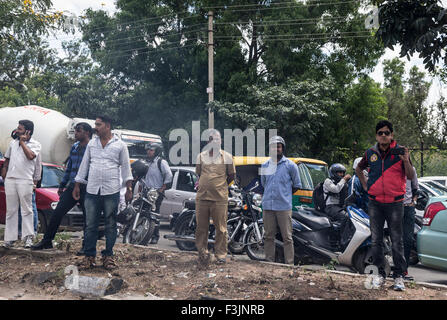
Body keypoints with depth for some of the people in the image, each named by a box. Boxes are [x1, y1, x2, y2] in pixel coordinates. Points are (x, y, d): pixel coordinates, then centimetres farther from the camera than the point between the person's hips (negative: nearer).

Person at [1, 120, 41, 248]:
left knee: (26, 209, -4)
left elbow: (30, 156, -17)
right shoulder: (13, 143, 17)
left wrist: (22, 142, -8)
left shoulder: (35, 144, 2)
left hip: (25, 180, -5)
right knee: (11, 210, 7)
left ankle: (28, 236, 0)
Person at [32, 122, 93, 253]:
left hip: (86, 188, -7)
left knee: (87, 217, 3)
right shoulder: (74, 147, 14)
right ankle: (47, 241, 18)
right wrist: (62, 185, 21)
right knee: (57, 213, 7)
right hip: (72, 186, 7)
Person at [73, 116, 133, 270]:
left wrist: (129, 188, -1)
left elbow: (126, 167, 4)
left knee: (110, 225, 5)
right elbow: (84, 165, 15)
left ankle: (108, 255, 15)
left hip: (111, 192, -3)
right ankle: (89, 256, 13)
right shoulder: (92, 143, 12)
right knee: (90, 225, 4)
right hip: (92, 190, 3)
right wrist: (77, 185, 12)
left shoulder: (120, 145, 2)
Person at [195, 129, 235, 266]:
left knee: (221, 228, 3)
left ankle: (220, 254, 15)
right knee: (201, 227, 6)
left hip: (220, 198, -2)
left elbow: (232, 175, 11)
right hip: (202, 197, 3)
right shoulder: (201, 156, 10)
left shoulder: (226, 156, 3)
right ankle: (202, 253, 18)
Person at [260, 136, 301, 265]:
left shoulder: (290, 165, 2)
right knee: (269, 236, 9)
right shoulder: (265, 165, 12)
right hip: (267, 206, 4)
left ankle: (289, 264, 3)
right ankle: (269, 262, 17)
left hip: (284, 207, -4)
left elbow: (297, 185, 8)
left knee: (287, 237, -2)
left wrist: (284, 194, 9)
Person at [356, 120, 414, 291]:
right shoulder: (370, 153, 4)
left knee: (397, 241, 2)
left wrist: (406, 161, -21)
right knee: (376, 240, 9)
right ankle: (380, 273, 21)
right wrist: (365, 186, 10)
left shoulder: (400, 151, -4)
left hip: (395, 203, -3)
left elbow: (410, 176, -4)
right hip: (375, 203, 3)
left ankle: (399, 276, 12)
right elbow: (359, 169, 22)